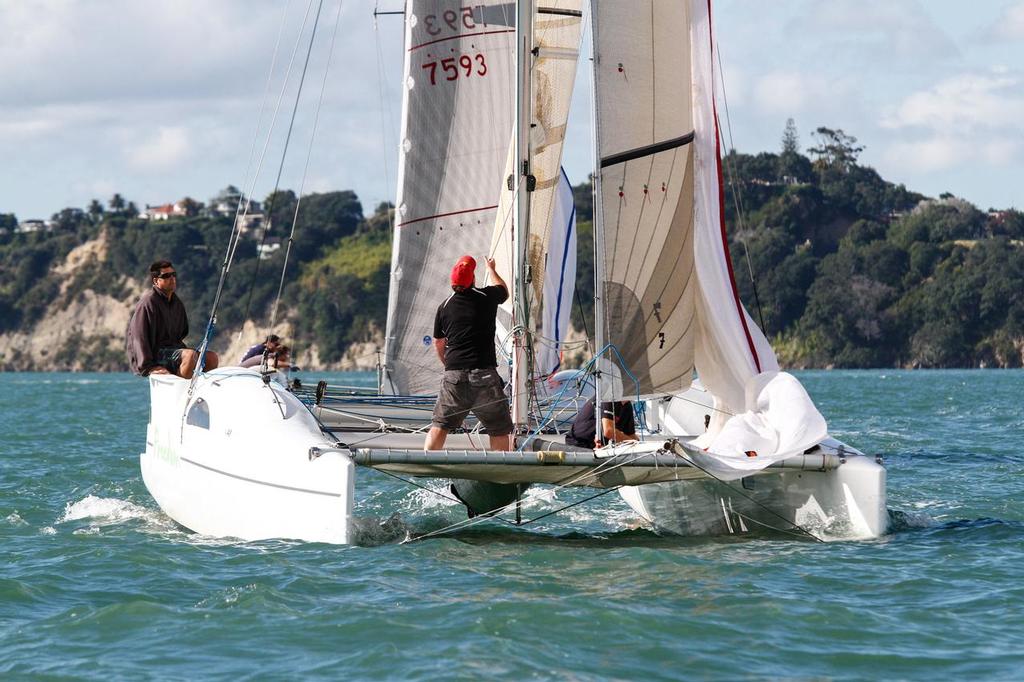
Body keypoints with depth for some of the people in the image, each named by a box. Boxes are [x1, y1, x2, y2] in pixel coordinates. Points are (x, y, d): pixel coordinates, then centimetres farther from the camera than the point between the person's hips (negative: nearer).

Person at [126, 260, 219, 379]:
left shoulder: (177, 303, 17)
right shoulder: (148, 302, -10)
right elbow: (139, 337, -16)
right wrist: (148, 367, -23)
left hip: (172, 349, 9)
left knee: (212, 357, -7)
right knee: (190, 355, -32)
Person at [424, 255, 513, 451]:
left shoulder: (444, 307, 7)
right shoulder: (487, 297, 1)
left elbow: (438, 344, 19)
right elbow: (504, 290, 26)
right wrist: (491, 269, 45)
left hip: (454, 375, 2)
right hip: (484, 373, -2)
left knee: (440, 424, 7)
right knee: (500, 428, 7)